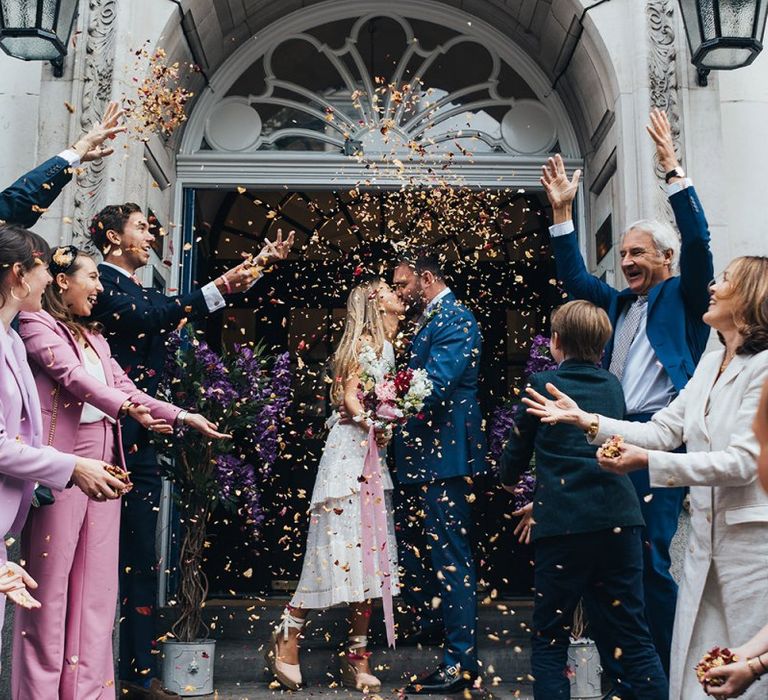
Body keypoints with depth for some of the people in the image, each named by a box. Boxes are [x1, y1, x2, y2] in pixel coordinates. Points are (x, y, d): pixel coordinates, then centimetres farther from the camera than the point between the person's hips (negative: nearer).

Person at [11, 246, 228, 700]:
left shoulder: (95, 337, 21)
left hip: (103, 463, 8)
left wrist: (182, 417, 4)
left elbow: (124, 387, 14)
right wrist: (127, 408, -32)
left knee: (95, 582, 7)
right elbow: (72, 375, -18)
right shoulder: (36, 324, -2)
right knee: (51, 577, -2)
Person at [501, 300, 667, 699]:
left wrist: (510, 480, 34)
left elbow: (517, 452, 9)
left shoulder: (541, 385, 0)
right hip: (619, 519, 4)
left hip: (563, 524, -4)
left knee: (550, 639, 8)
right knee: (634, 637, 9)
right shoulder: (613, 386, 13)